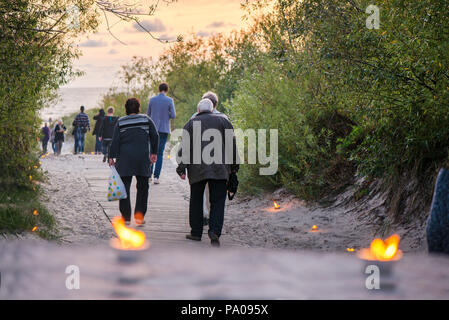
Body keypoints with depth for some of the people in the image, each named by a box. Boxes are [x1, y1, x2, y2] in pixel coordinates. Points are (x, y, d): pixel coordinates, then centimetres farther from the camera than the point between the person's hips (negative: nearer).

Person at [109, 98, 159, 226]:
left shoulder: (120, 122, 2)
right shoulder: (146, 120, 4)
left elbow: (115, 141, -3)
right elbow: (155, 136, 2)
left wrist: (112, 157, 0)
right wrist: (154, 153, 9)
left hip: (124, 158, 0)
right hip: (142, 158, 0)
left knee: (124, 187, 5)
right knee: (142, 187, 10)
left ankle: (126, 217, 3)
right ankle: (139, 216, 7)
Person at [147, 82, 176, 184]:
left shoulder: (152, 100, 2)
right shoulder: (169, 101, -6)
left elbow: (148, 114, 11)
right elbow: (173, 115, -7)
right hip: (164, 129, -2)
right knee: (160, 153, 1)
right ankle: (156, 177, -3)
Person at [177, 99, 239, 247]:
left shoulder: (191, 123, 11)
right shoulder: (223, 121, 10)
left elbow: (184, 147, 4)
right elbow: (231, 144, 7)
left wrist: (181, 168, 3)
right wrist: (234, 165, 13)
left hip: (197, 168, 1)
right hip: (219, 169, -1)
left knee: (196, 201, 13)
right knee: (218, 201, 0)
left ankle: (196, 233, 16)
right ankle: (214, 231, -18)